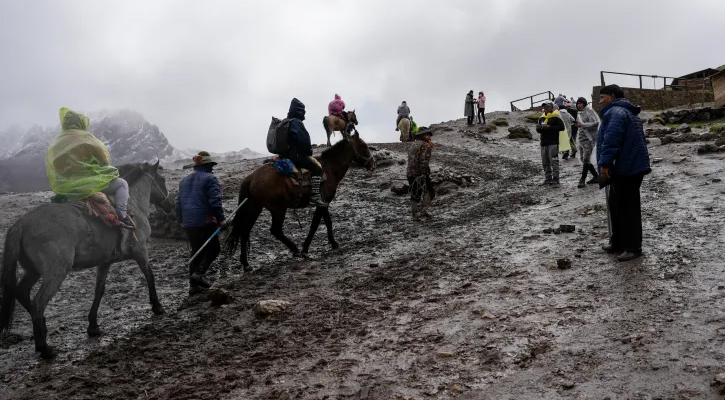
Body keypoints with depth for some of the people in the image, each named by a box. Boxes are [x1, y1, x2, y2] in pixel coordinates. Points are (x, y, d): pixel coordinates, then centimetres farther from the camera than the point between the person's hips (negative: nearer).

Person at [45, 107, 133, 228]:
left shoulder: (55, 142, 10)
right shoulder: (85, 137, -10)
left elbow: (50, 169, 11)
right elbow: (104, 159, -5)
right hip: (88, 185, -7)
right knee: (122, 184, 8)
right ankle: (121, 214, -10)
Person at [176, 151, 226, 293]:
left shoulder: (184, 180, 17)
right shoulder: (210, 178, -7)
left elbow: (178, 203, 20)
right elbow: (215, 201, -16)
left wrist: (181, 220, 27)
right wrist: (221, 219, -14)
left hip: (188, 224, 7)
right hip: (206, 222, -7)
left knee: (196, 251, 13)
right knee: (213, 249, 7)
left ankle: (193, 284, 11)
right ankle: (199, 272, -12)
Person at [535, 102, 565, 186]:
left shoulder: (556, 116, -5)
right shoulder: (542, 118, 17)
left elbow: (562, 127, -13)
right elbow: (539, 130, 24)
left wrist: (549, 127, -17)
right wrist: (538, 128, 0)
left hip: (553, 143, -7)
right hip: (544, 143, 7)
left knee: (554, 162, -9)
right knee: (545, 163, 10)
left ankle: (555, 180, -6)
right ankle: (548, 179, 18)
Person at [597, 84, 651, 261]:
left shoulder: (615, 112, -13)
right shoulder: (627, 112, 23)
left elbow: (611, 139, -26)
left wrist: (605, 163, -27)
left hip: (626, 168, -11)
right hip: (629, 167, 11)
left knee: (628, 207, -5)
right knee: (617, 205, 17)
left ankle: (633, 247, 2)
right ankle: (618, 242, 25)